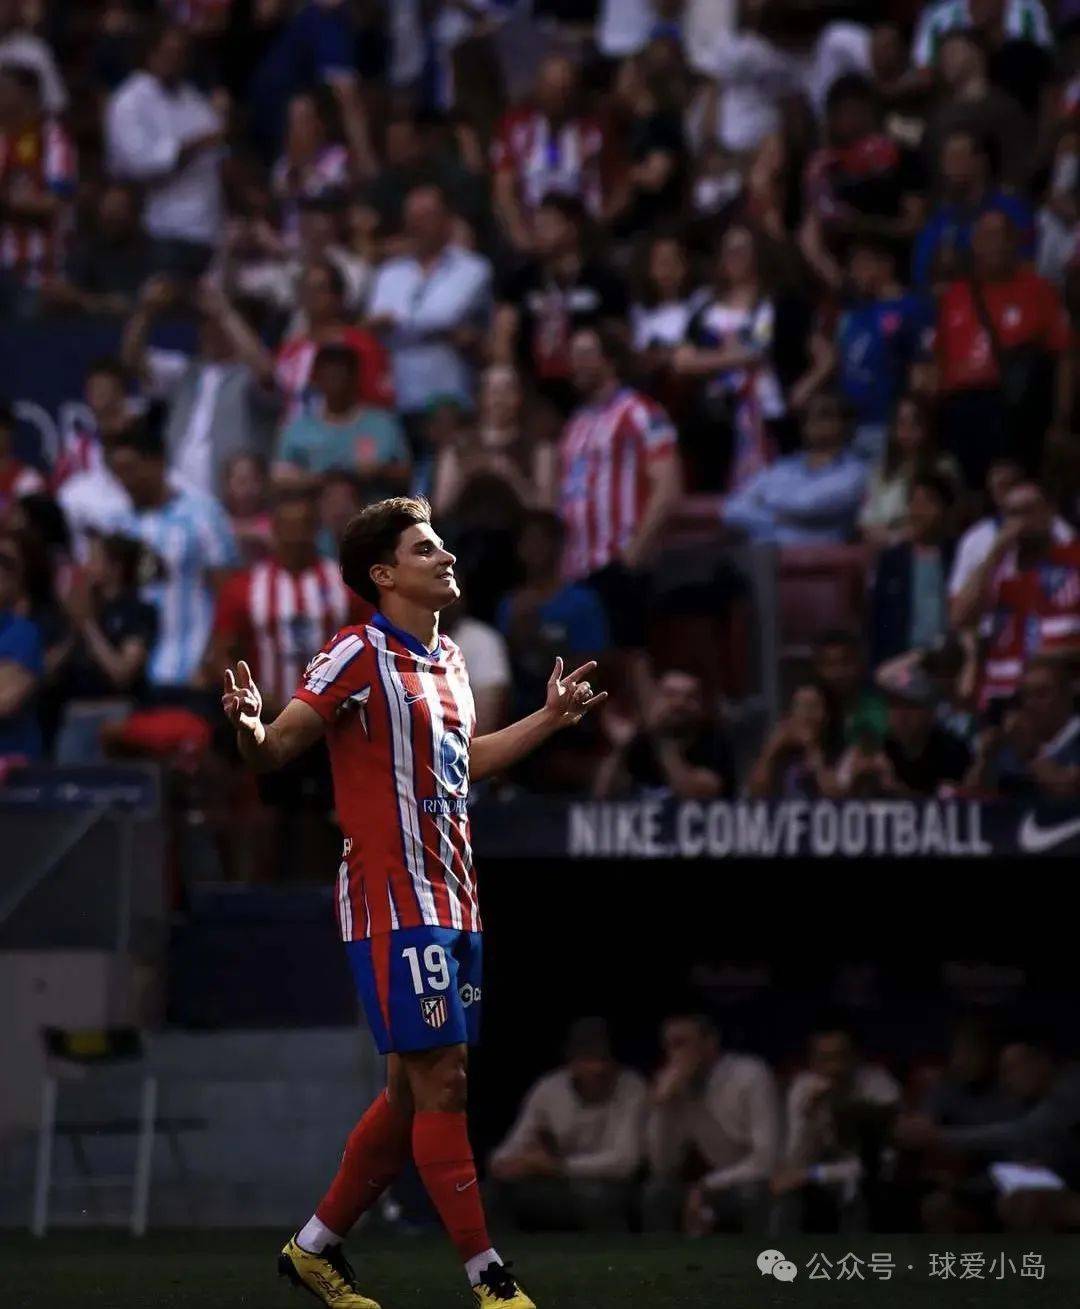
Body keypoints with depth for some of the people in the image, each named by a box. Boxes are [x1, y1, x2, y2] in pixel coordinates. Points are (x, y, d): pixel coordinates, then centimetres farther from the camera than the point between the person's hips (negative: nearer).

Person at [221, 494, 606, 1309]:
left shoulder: (448, 660, 15)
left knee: (413, 1091, 11)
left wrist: (549, 719, 32)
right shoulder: (358, 655, -10)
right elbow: (276, 750, -12)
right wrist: (249, 728, -34)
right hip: (394, 903, -9)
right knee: (441, 1083, -10)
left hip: (453, 902, 9)